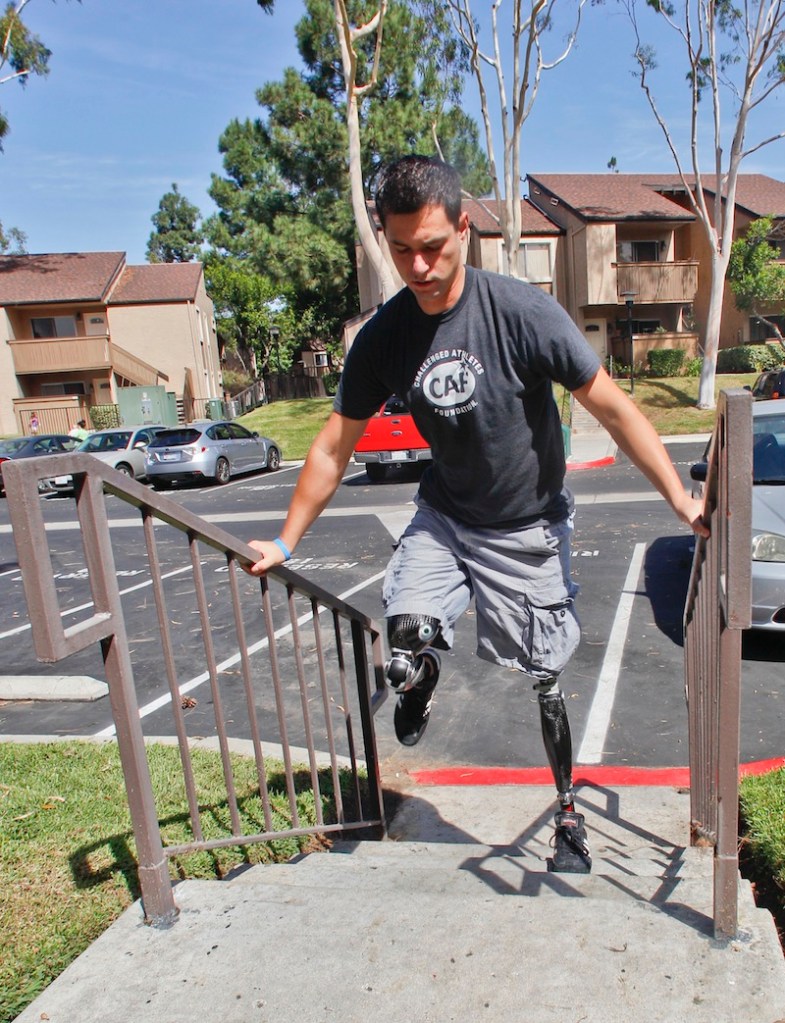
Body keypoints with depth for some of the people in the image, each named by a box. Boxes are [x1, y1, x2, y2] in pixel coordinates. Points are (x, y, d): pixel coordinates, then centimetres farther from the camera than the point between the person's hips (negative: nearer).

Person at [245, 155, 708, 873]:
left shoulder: (522, 312, -21)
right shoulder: (383, 337, -10)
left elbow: (615, 409, -14)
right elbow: (334, 449, -1)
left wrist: (683, 502, -18)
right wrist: (285, 543, 4)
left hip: (529, 528, -2)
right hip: (444, 516, 3)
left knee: (545, 680, 7)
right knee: (405, 634, -22)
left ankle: (570, 813, 34)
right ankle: (423, 670, 19)